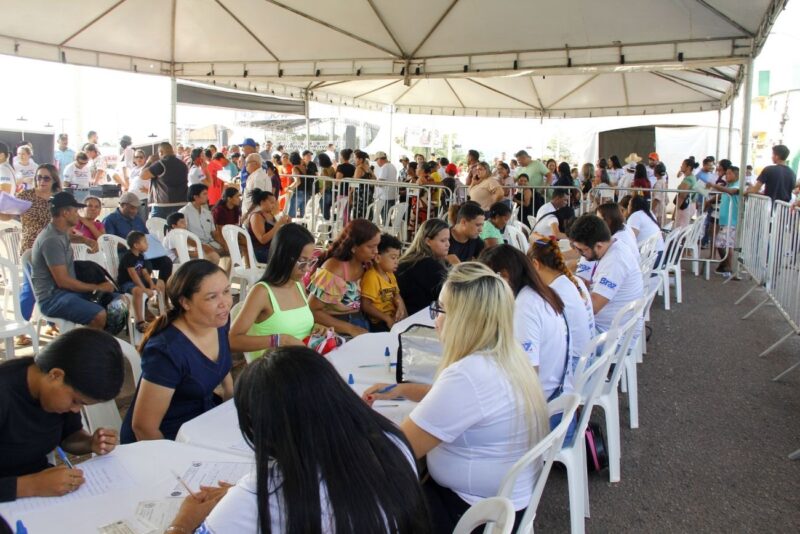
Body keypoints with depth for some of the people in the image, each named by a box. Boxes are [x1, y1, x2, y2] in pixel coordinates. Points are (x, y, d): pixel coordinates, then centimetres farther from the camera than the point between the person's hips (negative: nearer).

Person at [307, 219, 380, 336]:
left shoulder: (365, 264, 1)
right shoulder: (334, 269, -17)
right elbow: (312, 311, -16)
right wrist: (350, 328, -21)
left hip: (360, 325, 6)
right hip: (336, 330, -6)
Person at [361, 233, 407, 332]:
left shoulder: (390, 275, 13)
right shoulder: (371, 277, -15)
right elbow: (365, 305, -18)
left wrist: (401, 307, -9)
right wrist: (387, 319, -19)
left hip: (394, 317, 9)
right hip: (379, 323, -9)